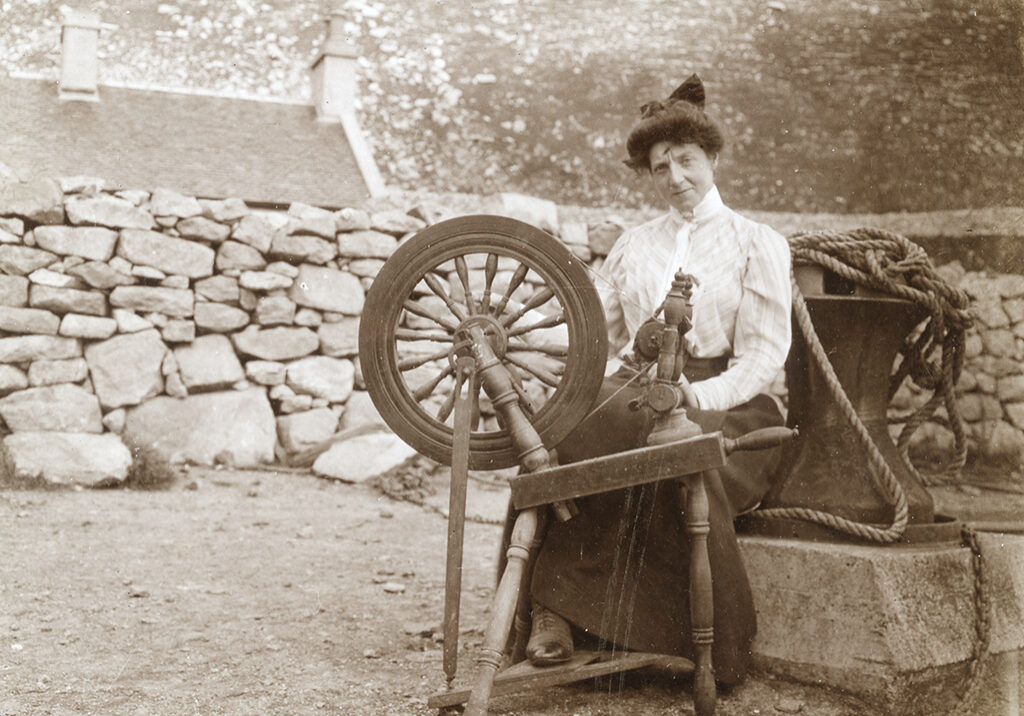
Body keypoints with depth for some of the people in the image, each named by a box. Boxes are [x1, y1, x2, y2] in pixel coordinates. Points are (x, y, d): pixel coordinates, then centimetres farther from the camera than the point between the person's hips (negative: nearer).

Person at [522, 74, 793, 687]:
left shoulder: (758, 243, 11)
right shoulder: (632, 246, 24)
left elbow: (764, 356, 1)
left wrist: (695, 396, -18)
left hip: (723, 401, -3)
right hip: (636, 386, 3)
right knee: (567, 426, -34)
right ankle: (553, 613, -35)